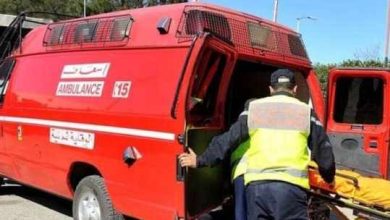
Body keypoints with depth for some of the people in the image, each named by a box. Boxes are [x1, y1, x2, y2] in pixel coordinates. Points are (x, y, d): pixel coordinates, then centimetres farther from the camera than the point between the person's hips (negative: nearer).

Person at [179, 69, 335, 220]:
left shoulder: (253, 108, 12)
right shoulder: (306, 112, 10)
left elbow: (227, 140, 13)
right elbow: (323, 151, 15)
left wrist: (199, 161, 25)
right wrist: (329, 178, 34)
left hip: (256, 185, 2)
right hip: (291, 186, -2)